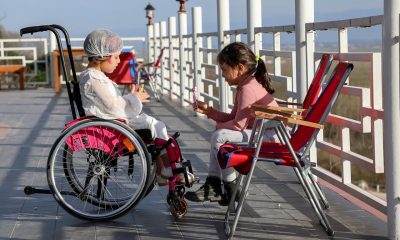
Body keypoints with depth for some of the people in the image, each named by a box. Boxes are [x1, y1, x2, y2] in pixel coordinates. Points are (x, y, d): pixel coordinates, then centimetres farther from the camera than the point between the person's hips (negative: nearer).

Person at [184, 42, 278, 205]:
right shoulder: (245, 86, 12)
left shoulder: (248, 88, -20)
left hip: (269, 137, -12)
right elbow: (232, 118, 16)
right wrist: (207, 110, 11)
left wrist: (220, 126, -1)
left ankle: (231, 191, -8)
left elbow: (238, 125, -19)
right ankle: (213, 185, 16)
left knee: (220, 136, -22)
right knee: (220, 135, 23)